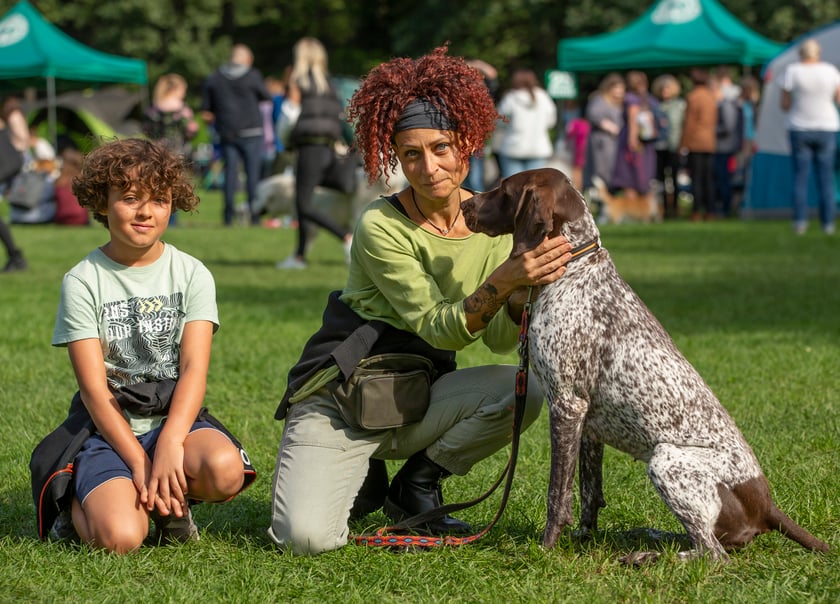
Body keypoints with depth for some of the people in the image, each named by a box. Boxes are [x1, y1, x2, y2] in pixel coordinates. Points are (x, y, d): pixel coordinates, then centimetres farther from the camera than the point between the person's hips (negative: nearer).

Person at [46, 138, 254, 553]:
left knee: (224, 470, -33)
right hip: (109, 429, -1)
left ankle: (170, 503, 2)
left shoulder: (191, 275, 3)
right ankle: (83, 500, 10)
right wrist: (140, 463, -19)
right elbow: (94, 388, -8)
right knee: (119, 538, -27)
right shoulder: (82, 282, -2)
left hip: (175, 415, 2)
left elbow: (194, 368, -8)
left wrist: (170, 443, -26)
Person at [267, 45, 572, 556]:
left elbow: (501, 340, -7)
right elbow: (437, 328, -22)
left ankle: (416, 486, 0)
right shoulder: (382, 227, -16)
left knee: (524, 387, -26)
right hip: (340, 402, -4)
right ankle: (365, 481, 9)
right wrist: (502, 280, -38)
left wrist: (522, 292, -28)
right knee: (307, 537, -28)